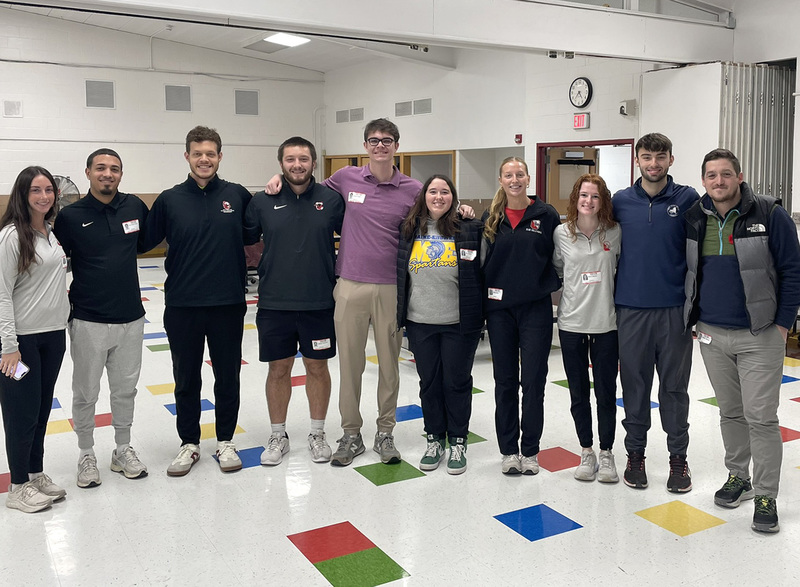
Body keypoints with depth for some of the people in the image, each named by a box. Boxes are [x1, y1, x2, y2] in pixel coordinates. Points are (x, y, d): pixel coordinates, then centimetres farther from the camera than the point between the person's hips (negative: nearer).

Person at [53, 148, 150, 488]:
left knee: (125, 390, 15)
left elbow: (146, 242, 21)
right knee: (86, 393, 10)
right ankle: (86, 456, 27)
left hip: (131, 319, 3)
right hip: (88, 323, -2)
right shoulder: (70, 216, -6)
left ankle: (123, 451, 32)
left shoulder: (135, 207, 1)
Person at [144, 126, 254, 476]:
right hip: (182, 305, 0)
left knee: (228, 377, 11)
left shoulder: (238, 195, 1)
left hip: (228, 303, 0)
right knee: (186, 379, 11)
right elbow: (144, 241, 5)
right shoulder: (170, 200, 1)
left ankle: (225, 441, 27)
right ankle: (189, 444, 27)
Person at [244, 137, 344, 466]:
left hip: (319, 303, 0)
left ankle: (317, 435, 27)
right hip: (274, 303, 0)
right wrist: (264, 272, 5)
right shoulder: (263, 202, 0)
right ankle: (278, 436, 26)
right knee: (278, 369, 10)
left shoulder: (331, 200, -1)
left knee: (317, 367, 11)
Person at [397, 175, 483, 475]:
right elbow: (400, 274, 14)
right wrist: (401, 315, 11)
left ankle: (458, 442, 21)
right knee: (429, 382, 12)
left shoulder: (469, 229, -3)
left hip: (459, 324, -3)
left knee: (457, 382, 7)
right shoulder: (408, 230, 5)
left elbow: (482, 272, 1)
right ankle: (435, 439, 27)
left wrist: (478, 317, -4)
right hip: (420, 323, 3)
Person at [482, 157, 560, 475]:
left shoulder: (546, 215, -1)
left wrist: (549, 285, -5)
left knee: (533, 381, 2)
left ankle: (530, 451, 16)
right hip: (499, 309, 2)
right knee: (505, 382, 8)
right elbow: (481, 260, 10)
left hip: (535, 308, -2)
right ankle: (508, 450, 19)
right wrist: (483, 299, 3)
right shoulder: (491, 217, 5)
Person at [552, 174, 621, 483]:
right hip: (571, 322, 1)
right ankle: (586, 452, 25)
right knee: (578, 393, 10)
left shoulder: (615, 233, -3)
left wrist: (606, 283, 1)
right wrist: (572, 286, 3)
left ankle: (606, 453, 22)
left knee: (606, 393, 6)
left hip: (606, 322, -1)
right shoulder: (561, 233, -1)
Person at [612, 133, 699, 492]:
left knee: (674, 385, 7)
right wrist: (613, 294, 9)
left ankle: (678, 456, 20)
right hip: (631, 308, 1)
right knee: (634, 384, 9)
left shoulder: (688, 199, 1)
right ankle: (635, 453, 22)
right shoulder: (621, 201, 5)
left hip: (674, 308, -1)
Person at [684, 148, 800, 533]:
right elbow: (688, 271, 15)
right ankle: (738, 477, 30)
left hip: (760, 336, -4)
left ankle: (766, 495, 9)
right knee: (730, 412, 15)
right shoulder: (693, 219, 4)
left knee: (760, 416, -3)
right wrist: (693, 319, 10)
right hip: (712, 335, 4)